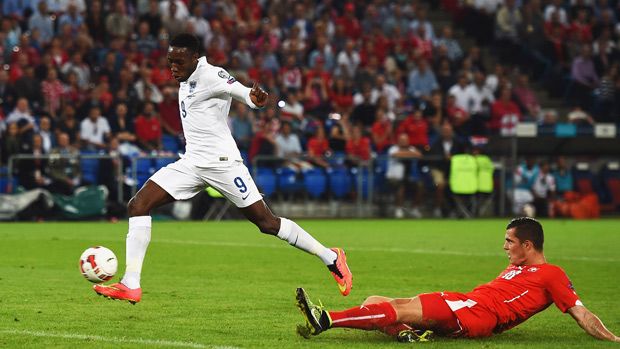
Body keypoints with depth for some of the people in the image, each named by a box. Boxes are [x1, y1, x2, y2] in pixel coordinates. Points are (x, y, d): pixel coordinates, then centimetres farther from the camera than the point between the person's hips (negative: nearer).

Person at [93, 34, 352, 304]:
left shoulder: (211, 75, -13)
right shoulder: (186, 80, 12)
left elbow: (244, 93, -27)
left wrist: (255, 97, -49)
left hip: (221, 162, -8)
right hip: (191, 163, 8)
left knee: (266, 222, -5)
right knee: (138, 205, -7)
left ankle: (331, 258, 12)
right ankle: (130, 285, -10)